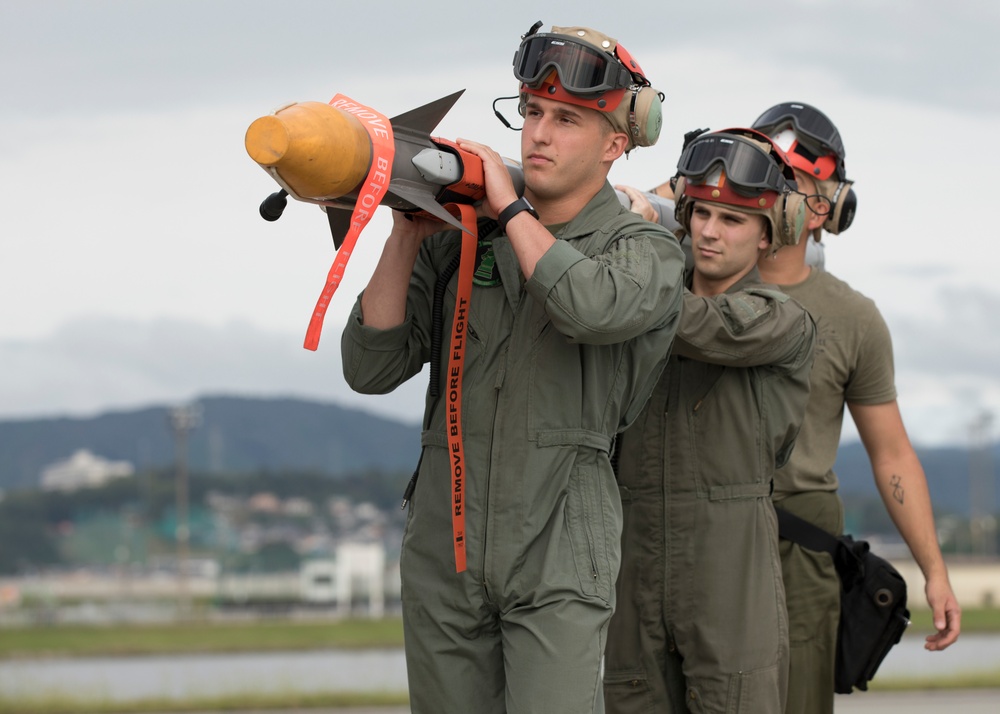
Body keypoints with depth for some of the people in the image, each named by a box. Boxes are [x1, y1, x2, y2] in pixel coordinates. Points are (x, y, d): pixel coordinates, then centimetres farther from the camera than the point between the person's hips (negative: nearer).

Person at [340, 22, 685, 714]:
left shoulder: (645, 249, 0)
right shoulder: (455, 238, 8)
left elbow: (592, 307, -25)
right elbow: (371, 367, 3)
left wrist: (509, 206, -12)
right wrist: (406, 237, -8)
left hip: (557, 558, -4)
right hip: (445, 549, 4)